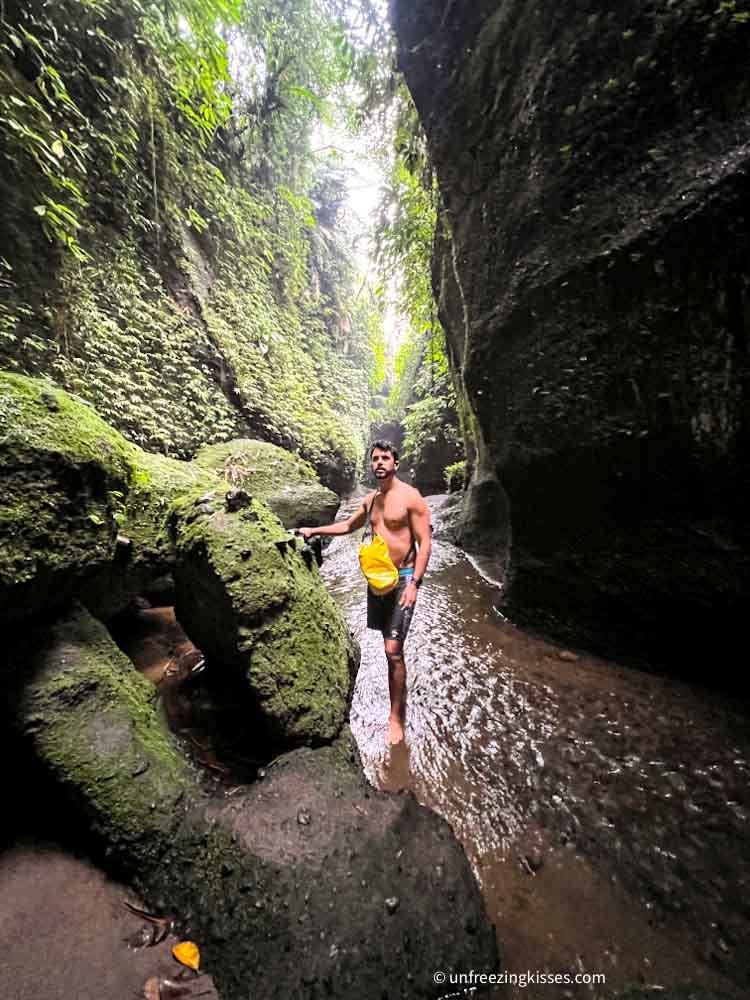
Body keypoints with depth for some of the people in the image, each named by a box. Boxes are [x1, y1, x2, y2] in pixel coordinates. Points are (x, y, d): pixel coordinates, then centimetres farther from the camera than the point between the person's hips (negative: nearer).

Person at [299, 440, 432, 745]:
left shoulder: (410, 497, -11)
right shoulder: (371, 499, 9)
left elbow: (424, 542, -13)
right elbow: (348, 526, 24)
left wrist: (414, 583, -20)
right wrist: (314, 530, 18)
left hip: (402, 579, -6)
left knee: (393, 650, -4)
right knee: (391, 646, 17)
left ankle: (395, 717, 15)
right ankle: (399, 695, 36)